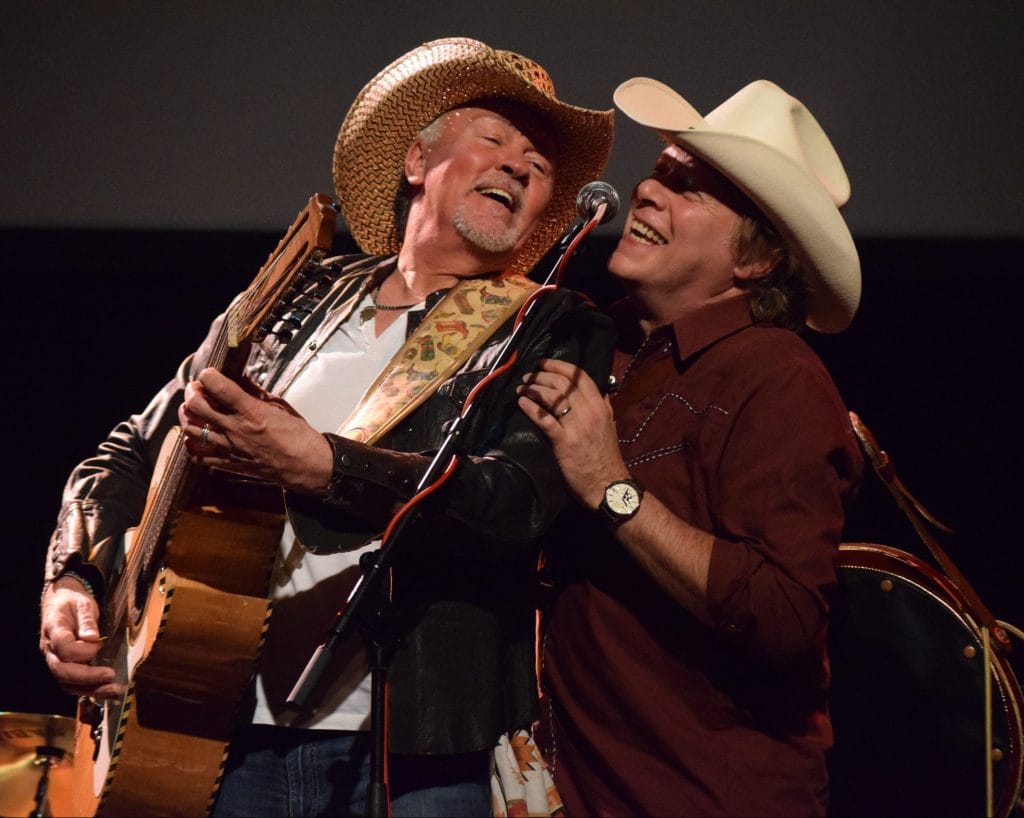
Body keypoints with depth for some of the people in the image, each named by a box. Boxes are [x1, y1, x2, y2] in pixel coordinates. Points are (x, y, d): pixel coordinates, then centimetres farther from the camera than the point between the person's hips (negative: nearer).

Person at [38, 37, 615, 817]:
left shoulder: (558, 334, 3)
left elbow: (521, 502, -15)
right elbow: (133, 455, 19)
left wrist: (317, 465, -25)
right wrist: (75, 579, 1)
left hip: (421, 753, -3)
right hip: (228, 739, 3)